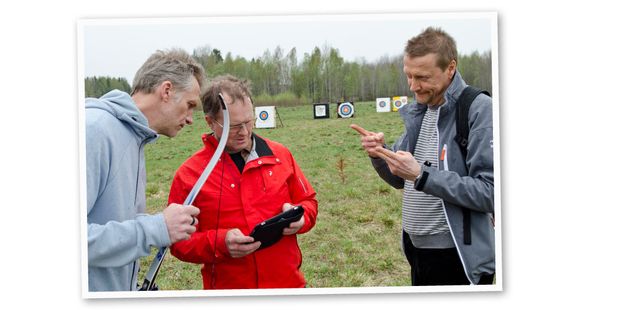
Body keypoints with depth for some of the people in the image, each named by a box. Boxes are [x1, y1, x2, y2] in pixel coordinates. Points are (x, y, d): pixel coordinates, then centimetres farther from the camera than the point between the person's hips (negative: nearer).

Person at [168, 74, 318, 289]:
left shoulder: (280, 155, 3)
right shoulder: (188, 175, -6)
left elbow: (308, 201, 13)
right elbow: (180, 243, -4)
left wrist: (298, 218, -9)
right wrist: (220, 243, -20)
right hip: (228, 288, -2)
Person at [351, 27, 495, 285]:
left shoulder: (480, 110, -16)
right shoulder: (417, 111, 7)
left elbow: (490, 193, -22)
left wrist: (421, 175, -25)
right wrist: (379, 155, -7)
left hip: (458, 257, -7)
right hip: (416, 249, 7)